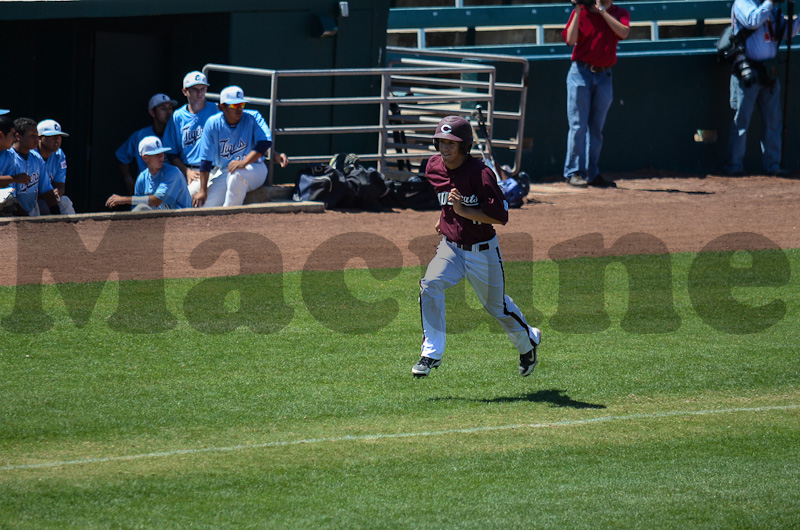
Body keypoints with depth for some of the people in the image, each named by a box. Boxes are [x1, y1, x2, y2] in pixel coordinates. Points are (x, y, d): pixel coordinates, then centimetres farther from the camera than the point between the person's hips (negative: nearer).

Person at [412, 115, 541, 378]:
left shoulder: (480, 174, -23)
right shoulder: (434, 167, -3)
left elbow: (500, 216, -25)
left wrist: (463, 211, -32)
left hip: (482, 251, -4)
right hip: (450, 247, 4)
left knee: (497, 305, 13)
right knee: (430, 285, -21)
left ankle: (528, 341, 43)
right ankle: (431, 354, -14)